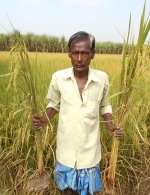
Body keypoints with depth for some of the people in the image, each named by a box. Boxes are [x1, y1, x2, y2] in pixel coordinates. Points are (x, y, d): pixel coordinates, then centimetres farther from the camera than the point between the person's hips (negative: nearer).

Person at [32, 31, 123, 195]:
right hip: (66, 147, 0)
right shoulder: (58, 77, -12)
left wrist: (111, 125, -10)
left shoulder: (102, 79, -12)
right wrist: (44, 119, -14)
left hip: (90, 148, 0)